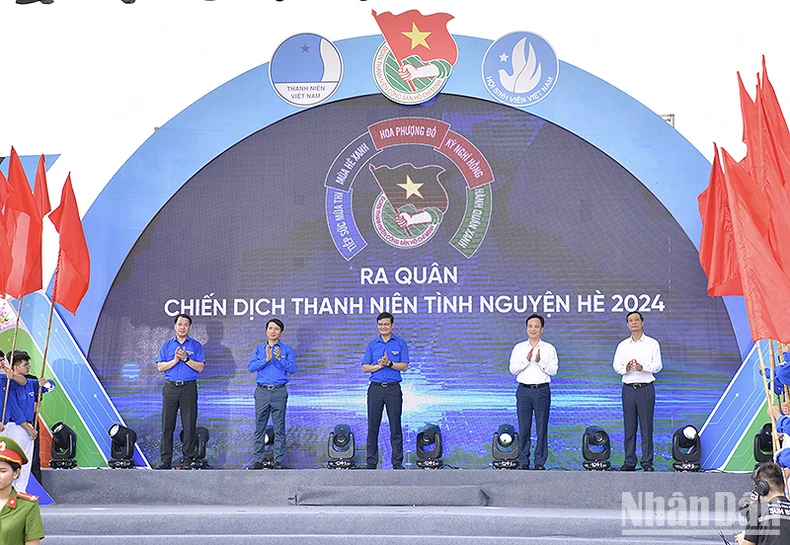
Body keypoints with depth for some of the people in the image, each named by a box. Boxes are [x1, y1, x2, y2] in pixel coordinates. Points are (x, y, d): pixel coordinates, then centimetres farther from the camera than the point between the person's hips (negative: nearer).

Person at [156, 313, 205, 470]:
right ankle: (165, 461, 5)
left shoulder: (196, 345, 8)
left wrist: (186, 358, -12)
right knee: (167, 425, 1)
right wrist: (175, 360, -9)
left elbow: (200, 368, -1)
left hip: (189, 388, -1)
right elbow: (160, 367, 4)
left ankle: (187, 460, 4)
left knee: (189, 425, -2)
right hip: (170, 388, 1)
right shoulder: (167, 345, 13)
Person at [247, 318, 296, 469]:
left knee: (279, 427, -1)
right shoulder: (258, 349, 13)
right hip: (262, 392, 2)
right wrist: (267, 359, -14)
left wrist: (279, 358, -16)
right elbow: (251, 367, -2)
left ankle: (279, 460, 4)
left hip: (279, 392, -2)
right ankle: (258, 459, 8)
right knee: (259, 427, 3)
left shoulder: (287, 350, 8)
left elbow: (292, 369, -4)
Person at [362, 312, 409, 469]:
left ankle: (397, 462, 5)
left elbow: (404, 366, -2)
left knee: (395, 426, 0)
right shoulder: (372, 345, 10)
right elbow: (365, 368, 5)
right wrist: (379, 365, -11)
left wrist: (389, 363, -16)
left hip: (393, 388, -2)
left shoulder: (400, 343, 6)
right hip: (375, 388, 2)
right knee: (373, 426, 2)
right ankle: (371, 461, 9)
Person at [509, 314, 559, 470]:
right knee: (523, 427, 2)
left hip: (542, 391, -1)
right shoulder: (519, 348, 9)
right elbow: (513, 369, -1)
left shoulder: (549, 348, 6)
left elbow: (553, 370, -2)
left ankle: (540, 462, 8)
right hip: (524, 391, 1)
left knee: (542, 427, 1)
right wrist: (527, 359, -14)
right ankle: (523, 461, 9)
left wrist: (540, 361, -16)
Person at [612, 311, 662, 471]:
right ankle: (629, 461, 10)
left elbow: (657, 366, -5)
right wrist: (626, 368, -18)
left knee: (646, 426, -1)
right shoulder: (623, 345, 13)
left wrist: (643, 367, -23)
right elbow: (616, 365, 4)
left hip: (646, 388, -3)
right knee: (629, 426, 4)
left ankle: (647, 462, 5)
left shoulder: (652, 343, 4)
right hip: (628, 389, 3)